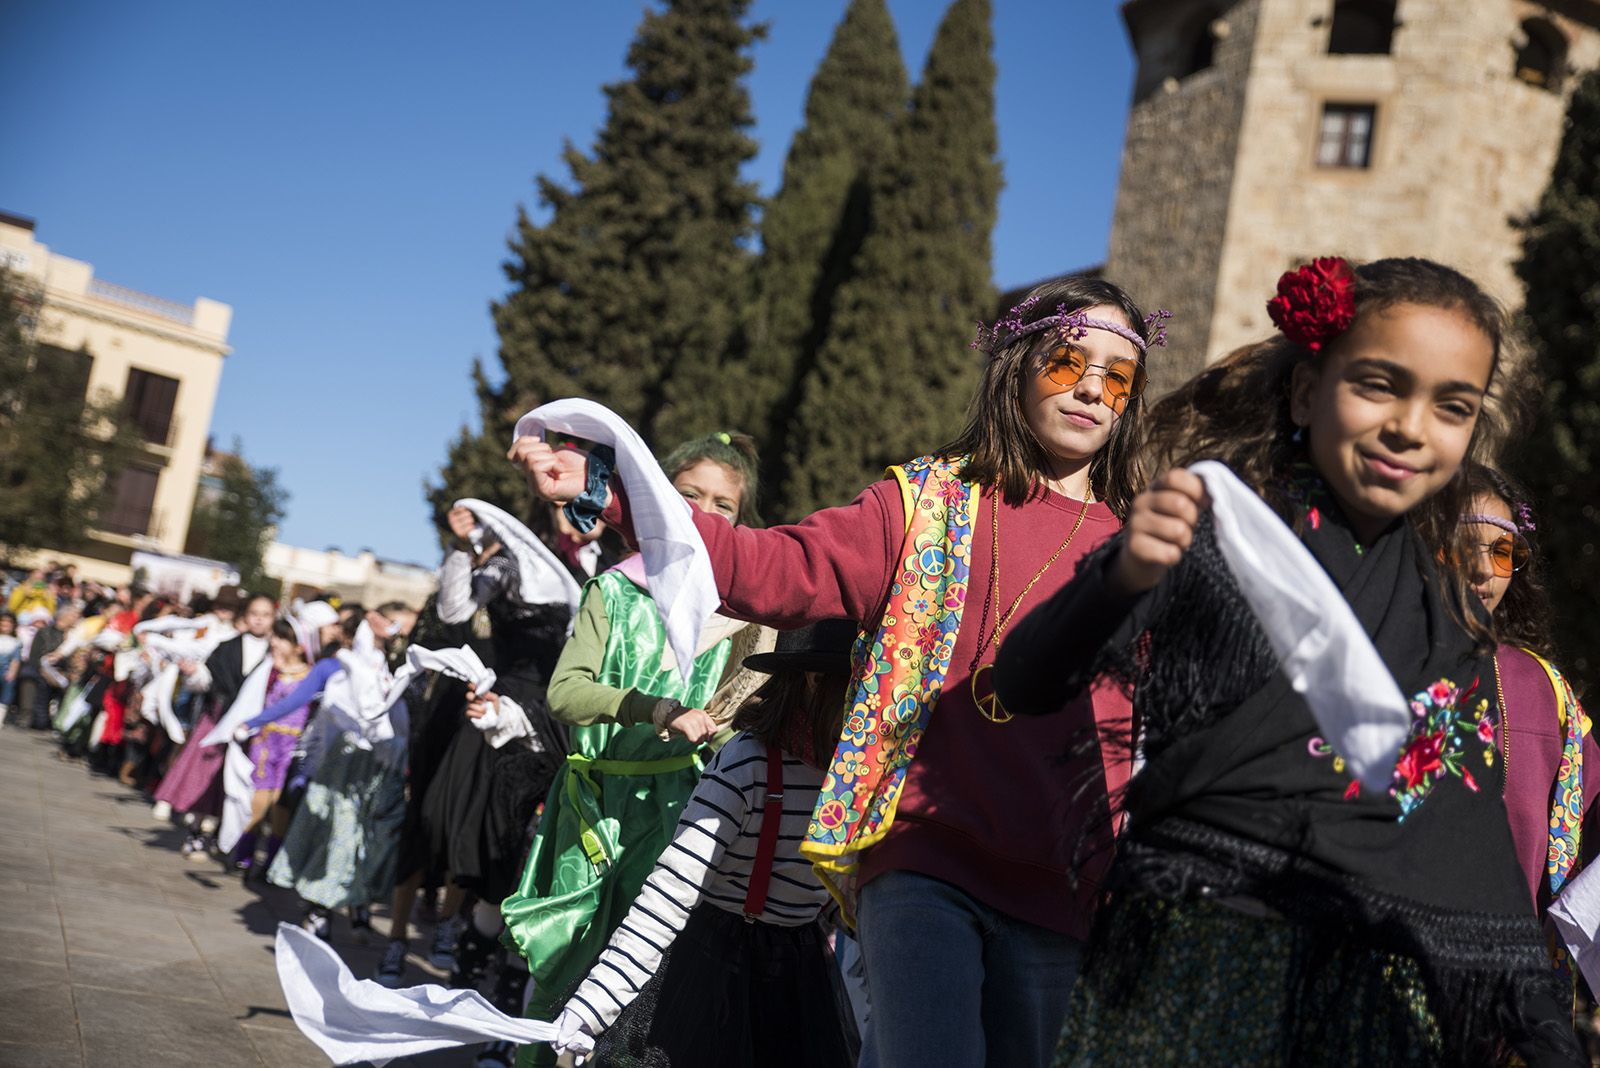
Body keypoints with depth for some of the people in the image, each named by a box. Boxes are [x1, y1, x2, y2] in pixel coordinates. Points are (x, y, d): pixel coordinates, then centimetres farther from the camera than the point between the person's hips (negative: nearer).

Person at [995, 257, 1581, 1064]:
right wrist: (1124, 576, -32)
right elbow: (1026, 688, -13)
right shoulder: (1216, 529, -4)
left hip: (1384, 996, 5)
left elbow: (1481, 847, 15)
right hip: (1195, 966, -4)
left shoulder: (1451, 616, 12)